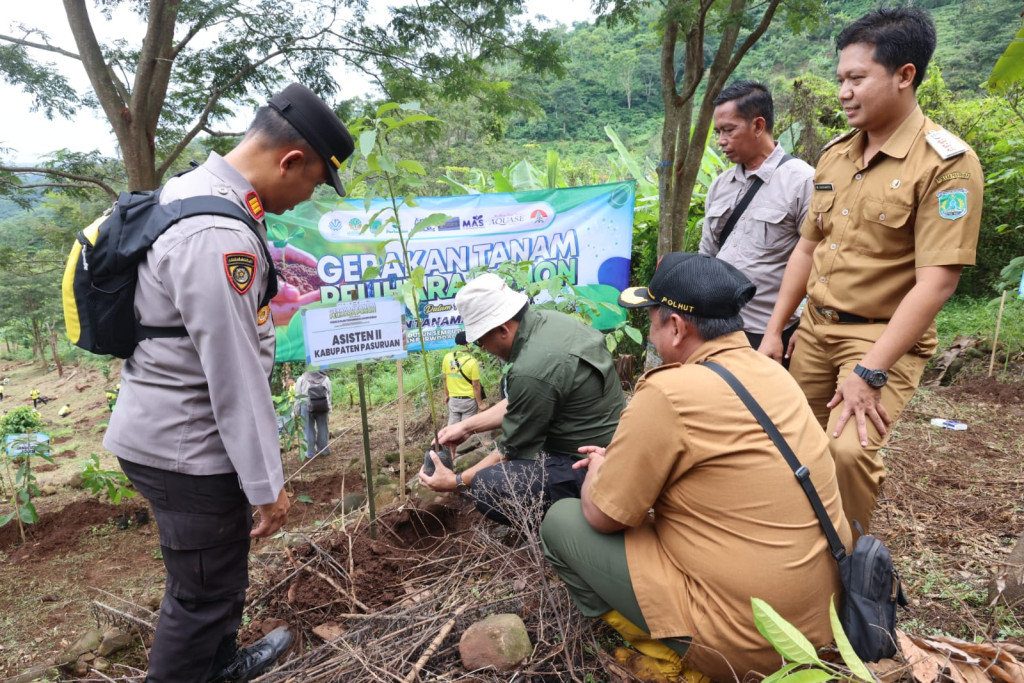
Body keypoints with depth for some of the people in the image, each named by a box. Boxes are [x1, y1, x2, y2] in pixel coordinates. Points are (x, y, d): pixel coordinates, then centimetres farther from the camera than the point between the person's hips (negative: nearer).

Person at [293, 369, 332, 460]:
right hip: (323, 405, 2)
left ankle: (310, 453, 9)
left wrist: (295, 412, 10)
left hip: (306, 405, -1)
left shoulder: (301, 379, 8)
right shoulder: (326, 378, 13)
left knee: (308, 430, 5)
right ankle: (324, 450, 21)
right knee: (322, 428, 12)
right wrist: (329, 409, 11)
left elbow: (298, 396, 6)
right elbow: (329, 394, 8)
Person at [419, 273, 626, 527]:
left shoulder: (532, 372, -27)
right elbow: (517, 403, 14)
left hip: (588, 467, -10)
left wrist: (456, 482, 0)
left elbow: (513, 452, -12)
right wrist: (466, 426, 15)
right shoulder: (548, 320, 0)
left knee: (487, 487, -22)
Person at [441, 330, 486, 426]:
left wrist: (447, 395, 18)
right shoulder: (472, 361, -17)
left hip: (453, 399, 4)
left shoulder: (447, 357, -5)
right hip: (469, 400, -4)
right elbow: (476, 385, -14)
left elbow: (445, 379, 4)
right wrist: (480, 403, -5)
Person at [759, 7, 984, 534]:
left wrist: (869, 372, -23)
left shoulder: (946, 164, -14)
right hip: (814, 329, 7)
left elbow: (936, 282, -19)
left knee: (848, 449, -22)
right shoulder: (835, 154, 7)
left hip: (882, 338, -6)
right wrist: (774, 329, 10)